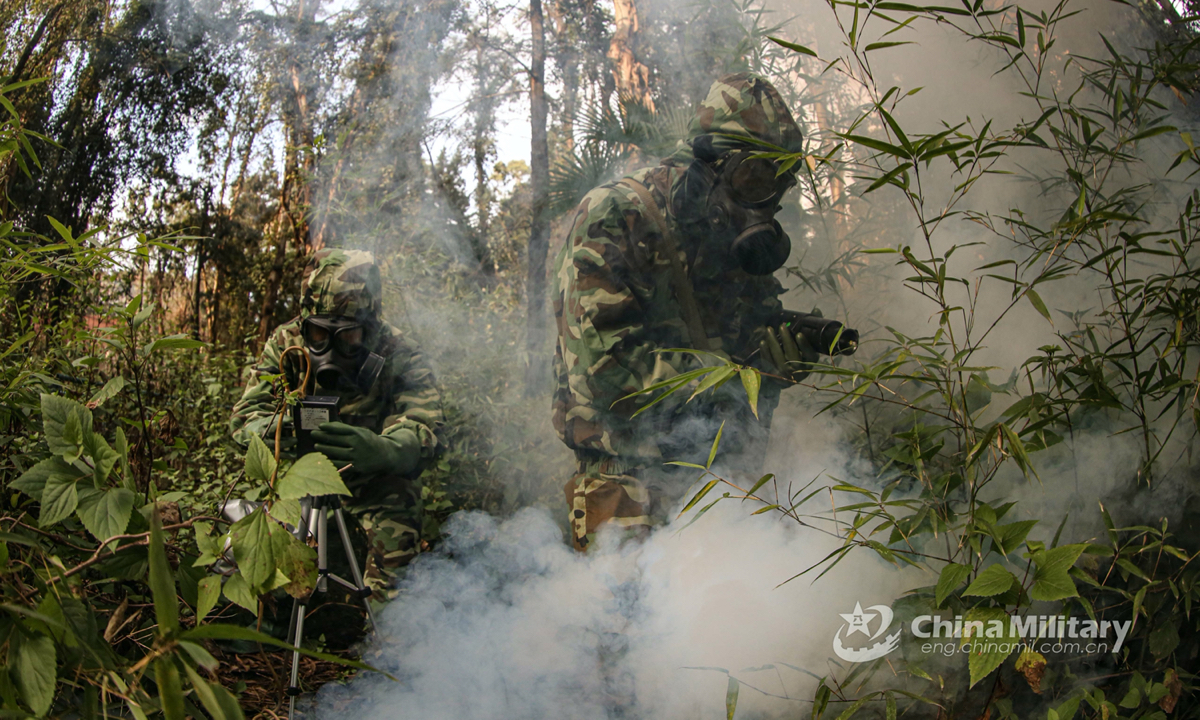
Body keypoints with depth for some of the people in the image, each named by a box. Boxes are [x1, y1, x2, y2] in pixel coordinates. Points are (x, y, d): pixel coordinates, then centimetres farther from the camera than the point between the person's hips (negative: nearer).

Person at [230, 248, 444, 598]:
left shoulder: (399, 354, -21)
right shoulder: (286, 342, -14)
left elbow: (424, 427, -33)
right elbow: (246, 412, -20)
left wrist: (381, 450, -57)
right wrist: (273, 430, -45)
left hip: (374, 478, -2)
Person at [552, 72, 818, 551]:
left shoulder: (734, 242, 12)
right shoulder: (613, 219, -10)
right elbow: (605, 370, -20)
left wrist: (797, 345, -4)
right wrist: (739, 367, -22)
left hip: (722, 472, 6)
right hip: (631, 476, -6)